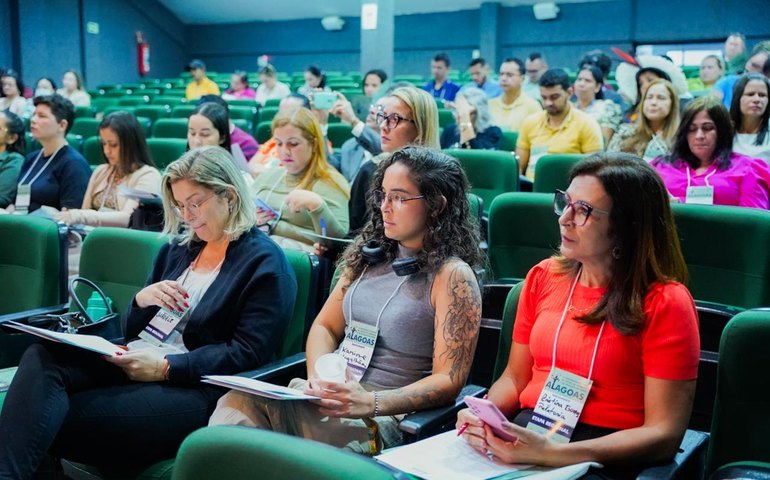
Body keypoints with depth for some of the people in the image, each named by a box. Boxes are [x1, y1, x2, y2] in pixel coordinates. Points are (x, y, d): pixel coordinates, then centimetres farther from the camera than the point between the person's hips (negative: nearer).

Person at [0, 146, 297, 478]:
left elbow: (248, 355, -11)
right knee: (43, 356, -25)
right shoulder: (177, 249, 21)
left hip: (193, 386, -6)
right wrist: (141, 300, 0)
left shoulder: (265, 263, -2)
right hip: (134, 362, 7)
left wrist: (166, 366, -19)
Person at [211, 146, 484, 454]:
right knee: (237, 401, -27)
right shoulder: (369, 253, 15)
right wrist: (317, 377, -5)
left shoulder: (452, 276, -5)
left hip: (386, 417, -6)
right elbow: (325, 326, 18)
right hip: (332, 396, 6)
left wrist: (371, 403, -23)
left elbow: (448, 381, -9)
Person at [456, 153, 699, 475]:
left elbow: (663, 434, -12)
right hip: (524, 436, 4)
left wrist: (552, 454, -23)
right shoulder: (543, 276, 8)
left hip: (603, 458, -4)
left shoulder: (664, 302, -9)